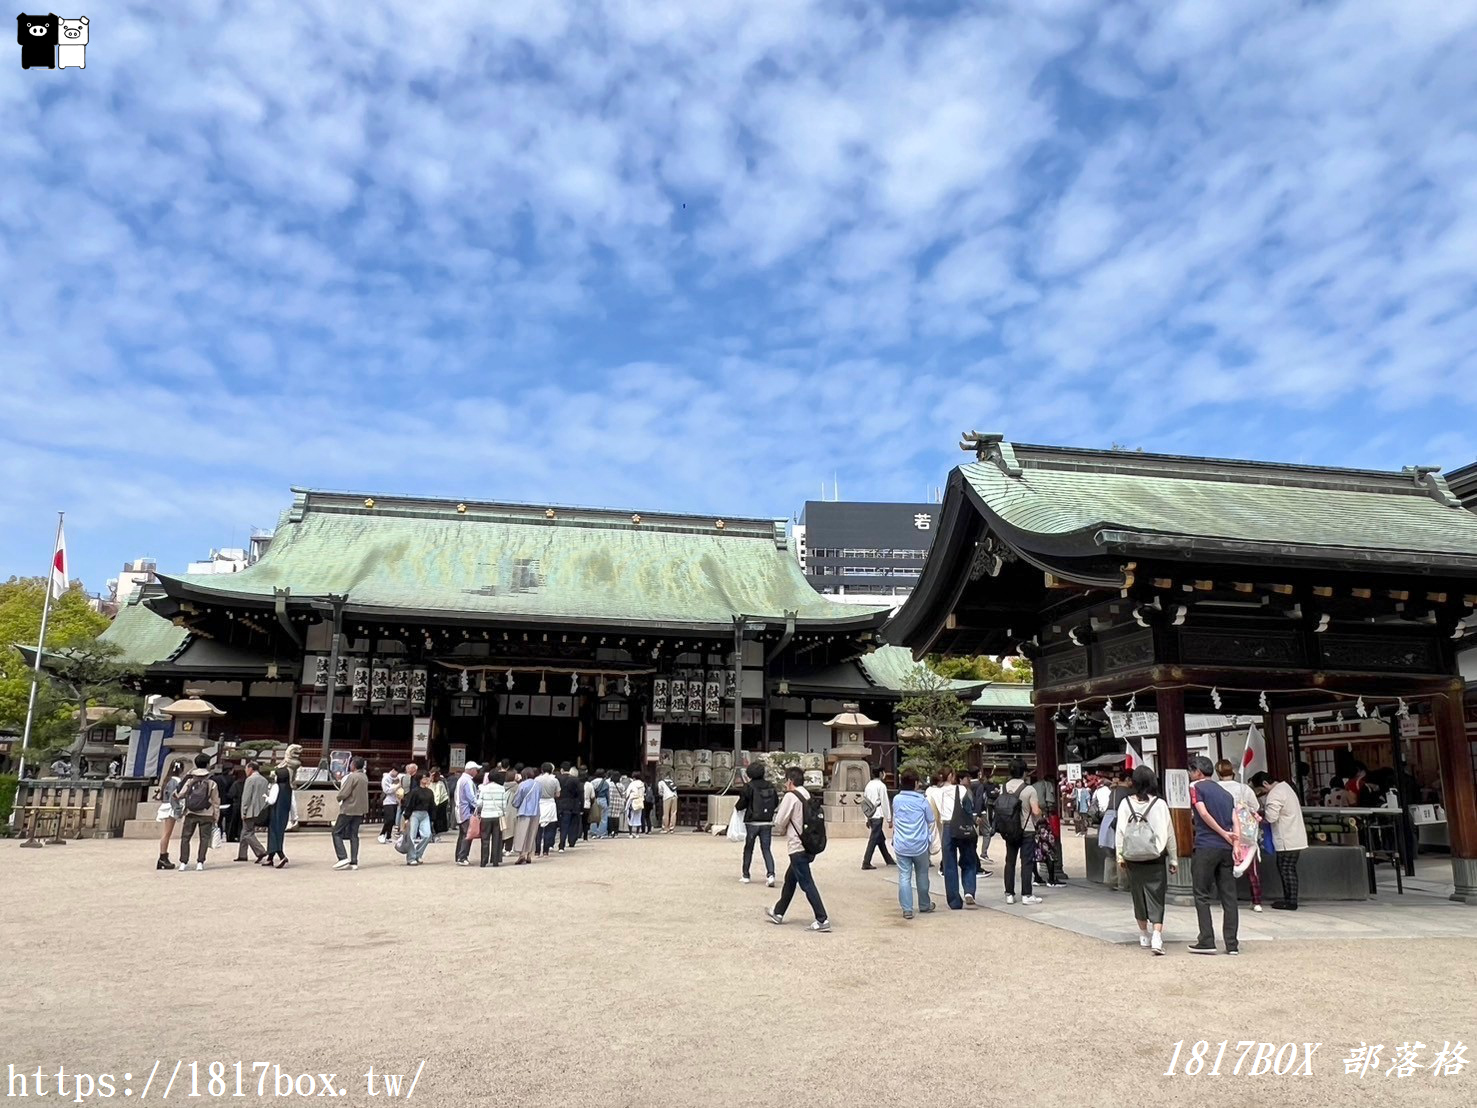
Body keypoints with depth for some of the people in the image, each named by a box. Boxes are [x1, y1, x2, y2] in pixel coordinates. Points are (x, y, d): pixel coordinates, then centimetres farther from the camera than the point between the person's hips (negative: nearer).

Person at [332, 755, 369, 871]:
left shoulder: (352, 777, -16)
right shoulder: (365, 778, 10)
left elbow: (343, 793, -18)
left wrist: (339, 798, 2)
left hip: (348, 809, -8)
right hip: (360, 810, 8)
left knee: (337, 832, 2)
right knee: (354, 835, 10)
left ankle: (343, 858, -9)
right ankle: (354, 862, 6)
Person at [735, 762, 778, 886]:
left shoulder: (748, 787, -11)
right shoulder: (770, 786, 2)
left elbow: (742, 804, -10)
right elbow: (776, 803, 10)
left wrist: (736, 807, 12)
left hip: (752, 823, -3)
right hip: (767, 822, 3)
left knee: (748, 849, 13)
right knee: (766, 849, 7)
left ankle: (745, 876, 19)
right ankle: (770, 874, -11)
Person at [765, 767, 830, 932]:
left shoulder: (790, 796, -14)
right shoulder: (807, 796, 9)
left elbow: (779, 823, -11)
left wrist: (783, 831, 11)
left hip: (797, 846, -9)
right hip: (808, 845, 9)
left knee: (806, 883, -5)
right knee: (790, 879, 21)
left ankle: (822, 920, -6)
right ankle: (778, 913, 34)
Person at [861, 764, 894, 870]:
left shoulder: (868, 785, 12)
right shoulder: (881, 785, -9)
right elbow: (885, 803, -11)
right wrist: (889, 819, -7)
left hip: (870, 816, 8)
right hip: (878, 816, -8)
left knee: (881, 838, 18)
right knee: (873, 839, -6)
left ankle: (888, 860, 28)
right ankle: (866, 863, -7)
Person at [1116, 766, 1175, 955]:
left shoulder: (1126, 803, -3)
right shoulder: (1159, 803, -7)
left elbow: (1120, 831, -2)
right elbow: (1169, 833, -2)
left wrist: (1120, 856, 6)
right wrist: (1173, 859, 6)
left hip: (1133, 859, 2)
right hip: (1155, 859, -2)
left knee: (1139, 896, 16)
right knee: (1156, 897, 1)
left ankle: (1144, 936, 27)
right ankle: (1156, 937, -13)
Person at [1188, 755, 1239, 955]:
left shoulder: (1196, 787, 0)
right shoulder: (1226, 793, 17)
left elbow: (1203, 814, -12)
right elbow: (1235, 820, 7)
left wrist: (1223, 834, -5)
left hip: (1205, 847, -5)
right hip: (1226, 849, 6)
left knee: (1202, 896, 2)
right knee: (1229, 897, 7)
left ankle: (1207, 941, -1)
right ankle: (1232, 944, 8)